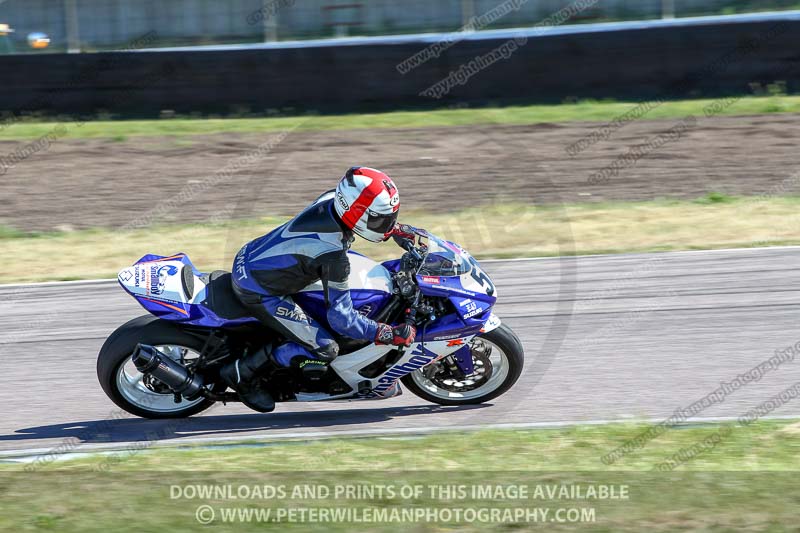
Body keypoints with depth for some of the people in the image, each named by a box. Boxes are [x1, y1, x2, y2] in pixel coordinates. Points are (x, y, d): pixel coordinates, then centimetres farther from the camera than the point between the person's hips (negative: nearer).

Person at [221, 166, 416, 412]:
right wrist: (388, 334, -18)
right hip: (258, 292, -9)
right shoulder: (334, 257, -30)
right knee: (325, 350, -9)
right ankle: (242, 373, 0)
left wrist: (392, 227, 17)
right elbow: (341, 317, -22)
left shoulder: (331, 198, -10)